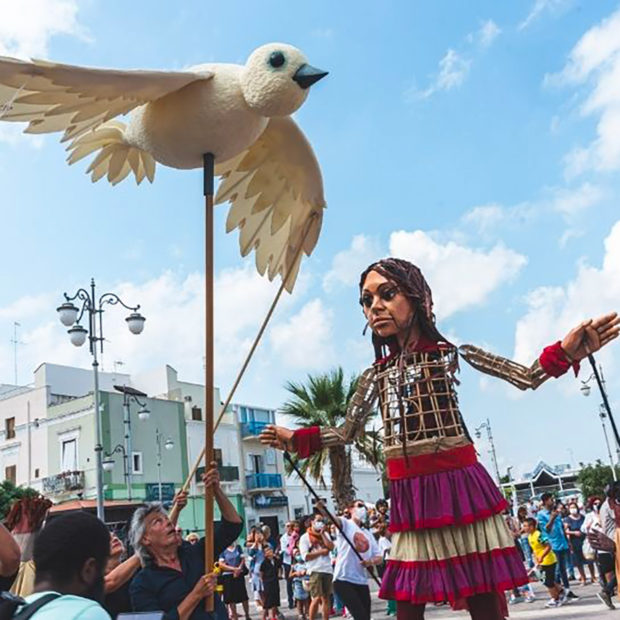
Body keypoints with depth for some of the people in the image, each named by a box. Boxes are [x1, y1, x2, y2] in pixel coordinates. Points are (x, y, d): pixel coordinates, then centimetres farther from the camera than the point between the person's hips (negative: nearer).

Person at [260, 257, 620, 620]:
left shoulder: (449, 353, 0)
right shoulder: (376, 374, 10)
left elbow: (527, 378, -4)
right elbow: (348, 432, 15)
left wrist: (565, 352, -22)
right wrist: (296, 439, 9)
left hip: (457, 484, -3)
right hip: (409, 497, 4)